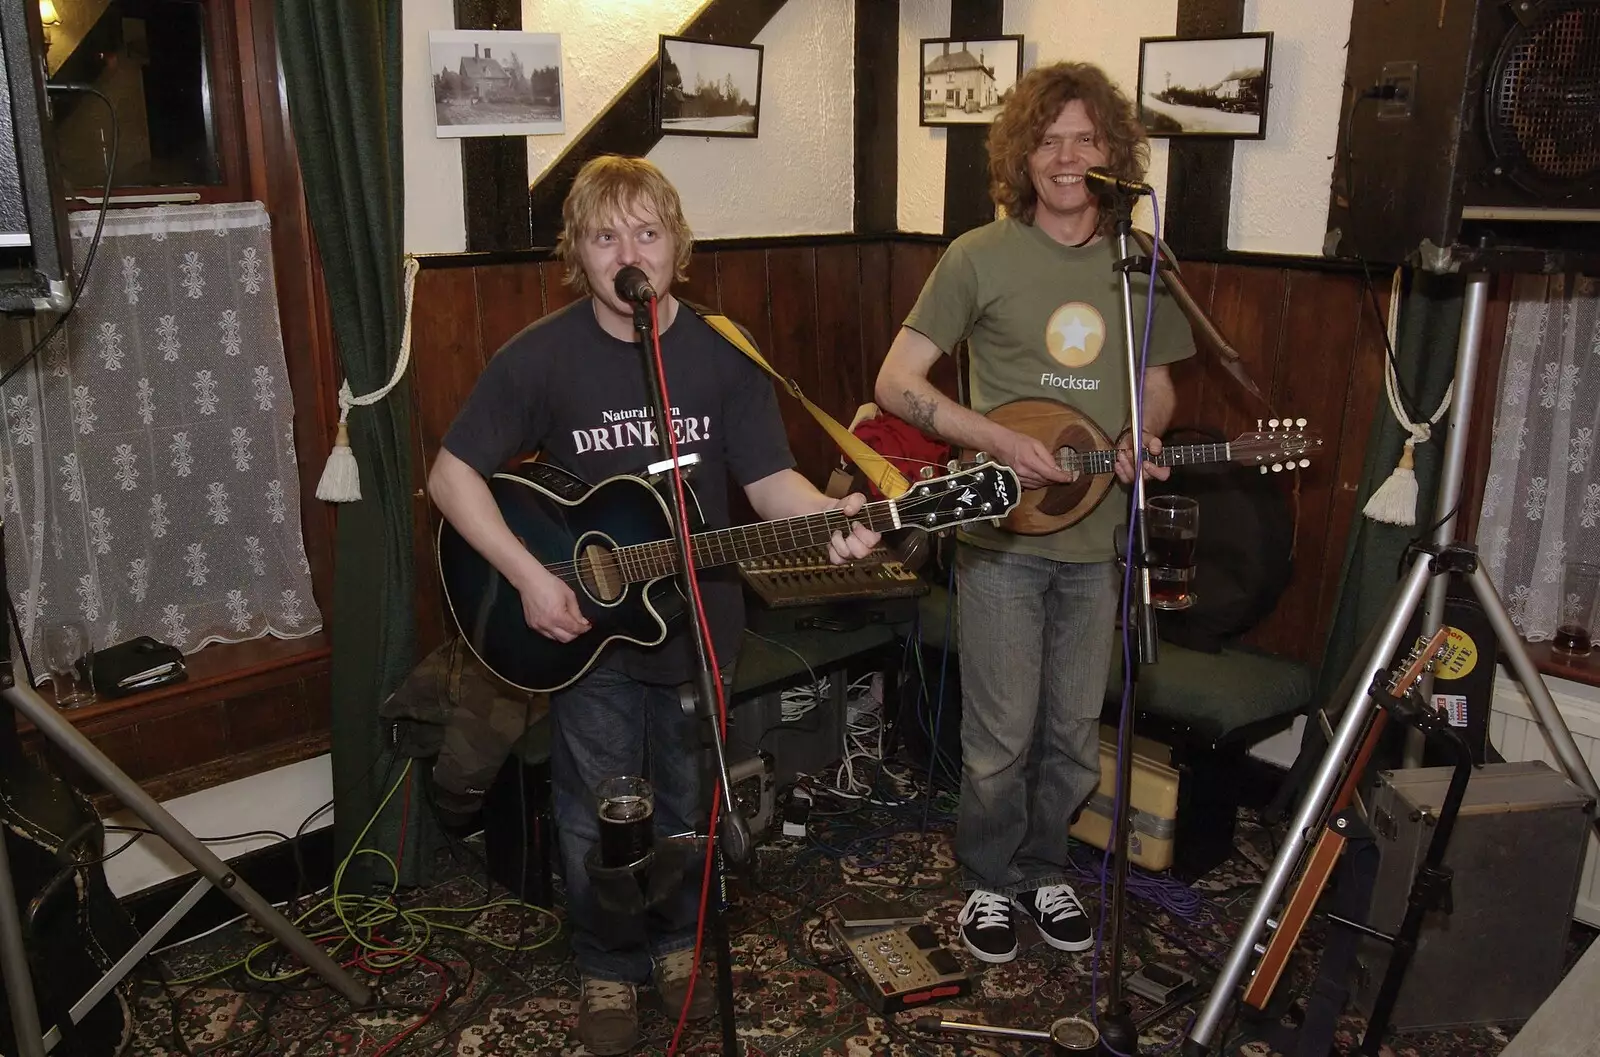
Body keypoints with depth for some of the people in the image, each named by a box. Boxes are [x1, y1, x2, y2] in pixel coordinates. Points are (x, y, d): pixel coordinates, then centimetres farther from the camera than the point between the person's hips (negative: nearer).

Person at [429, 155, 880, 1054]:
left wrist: (829, 518, -28)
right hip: (586, 624, -1)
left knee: (689, 803, 19)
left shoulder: (724, 353, -7)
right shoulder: (540, 356, -12)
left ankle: (680, 938, 45)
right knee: (599, 818, 13)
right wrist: (529, 576, -19)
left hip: (698, 618, 2)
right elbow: (453, 475, -9)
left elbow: (768, 478, -7)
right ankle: (610, 967, 37)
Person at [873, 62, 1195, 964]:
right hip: (1002, 534, -3)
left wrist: (1143, 439, -4)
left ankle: (1045, 870, 36)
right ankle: (992, 881, 27)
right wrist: (1000, 442, -19)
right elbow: (896, 384, -8)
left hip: (1098, 537, 4)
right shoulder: (981, 257, -6)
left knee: (1075, 735, 14)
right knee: (1003, 737, 4)